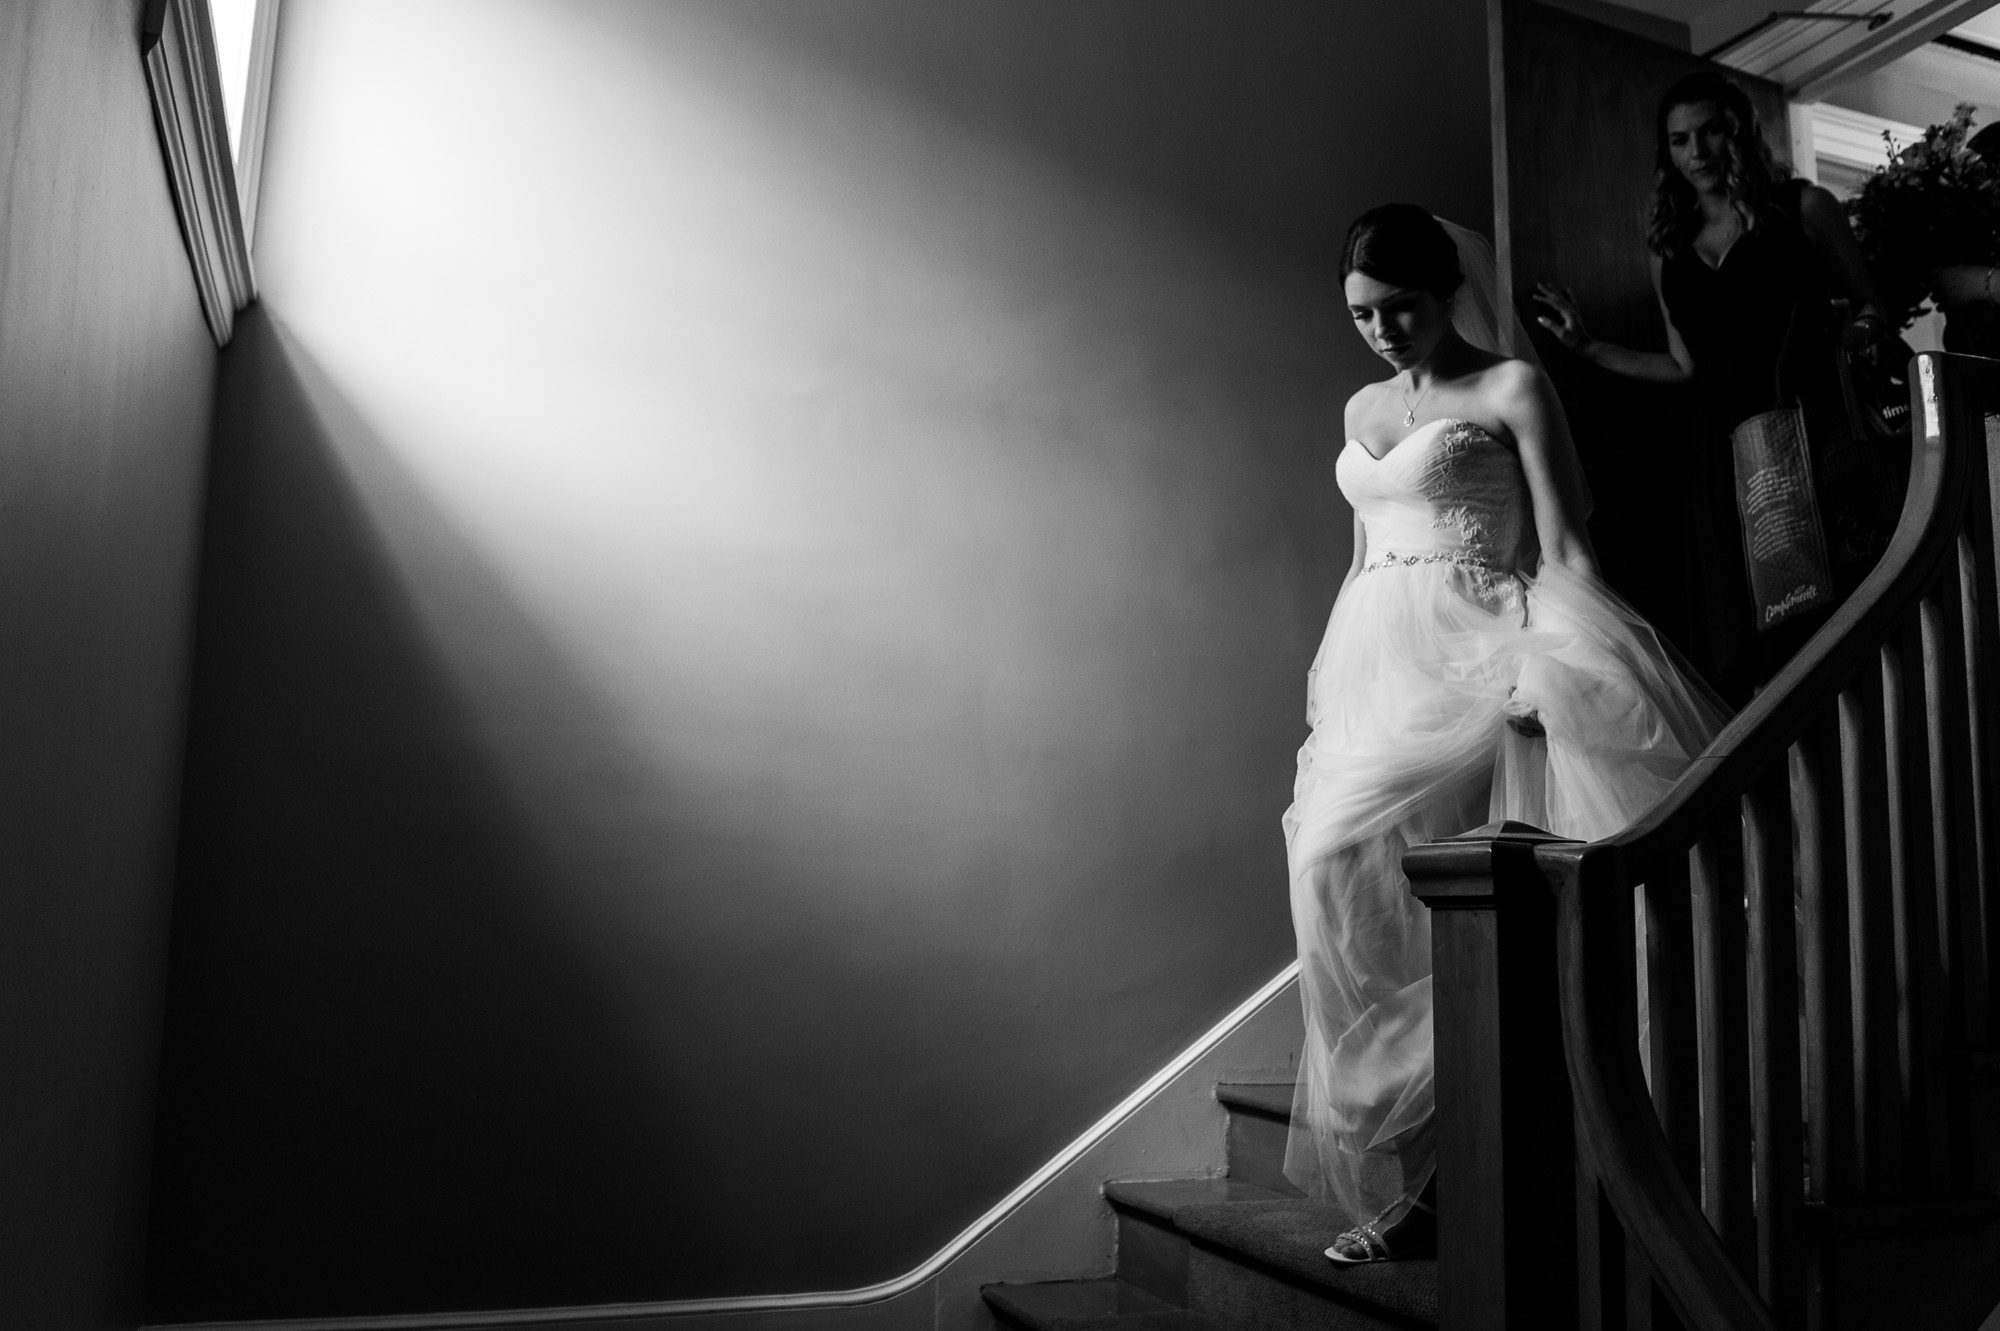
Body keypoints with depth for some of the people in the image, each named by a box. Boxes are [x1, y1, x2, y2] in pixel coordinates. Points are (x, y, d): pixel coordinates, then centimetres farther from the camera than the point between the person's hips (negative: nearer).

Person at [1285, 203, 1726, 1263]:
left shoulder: (1511, 388, 2)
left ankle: (1422, 1168, -9)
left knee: (1340, 854, -21)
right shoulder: (1363, 409, 19)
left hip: (1471, 657, -6)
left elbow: (1562, 549, -5)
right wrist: (1329, 683, 17)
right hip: (1376, 660, 6)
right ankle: (1398, 1171, 1)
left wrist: (1542, 663, -19)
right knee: (1336, 873, -7)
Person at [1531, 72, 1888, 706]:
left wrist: (1852, 335, -13)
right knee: (1734, 639, -1)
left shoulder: (1804, 208, 9)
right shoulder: (1668, 248, 18)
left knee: (1818, 615, -9)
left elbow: (1871, 309, 9)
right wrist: (1587, 345, 18)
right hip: (1720, 451, 3)